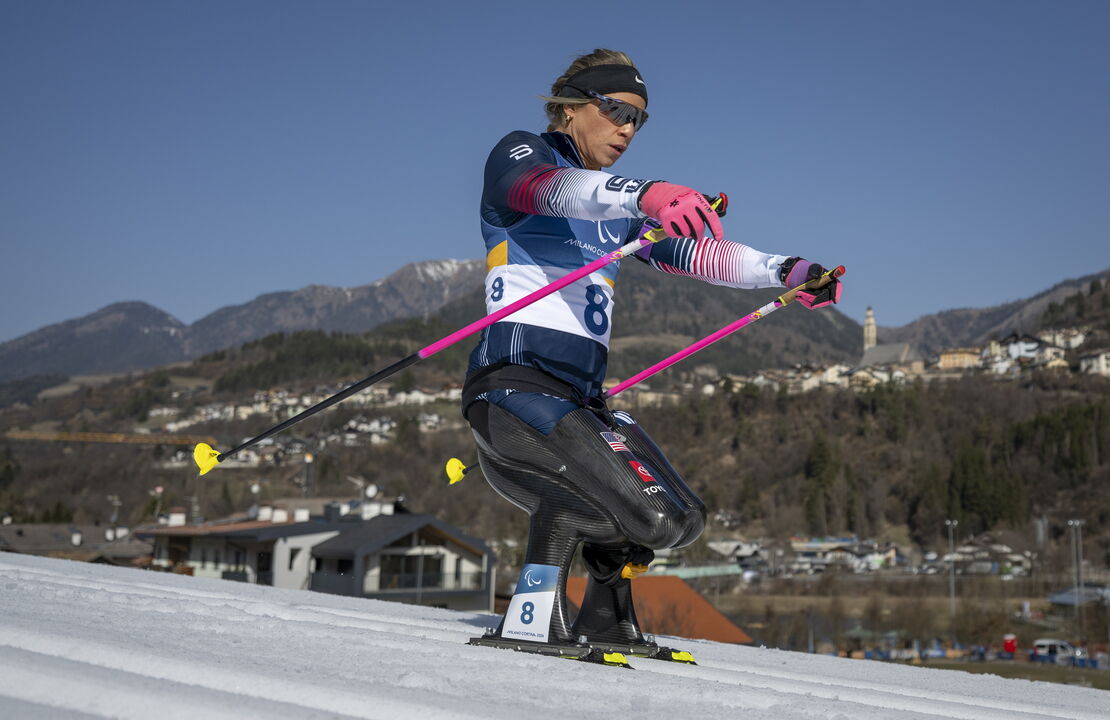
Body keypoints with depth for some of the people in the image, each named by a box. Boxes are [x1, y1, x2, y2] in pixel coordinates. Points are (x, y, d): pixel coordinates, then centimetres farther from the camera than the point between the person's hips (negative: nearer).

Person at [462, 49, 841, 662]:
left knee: (676, 518, 9)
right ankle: (532, 623, -20)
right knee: (614, 494, -28)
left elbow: (695, 252, 17)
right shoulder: (518, 155, 1)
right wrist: (644, 194, -42)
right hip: (516, 378, -8)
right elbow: (549, 188, -23)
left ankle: (602, 621, 25)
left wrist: (783, 271, 2)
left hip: (581, 396, 9)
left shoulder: (616, 206, 24)